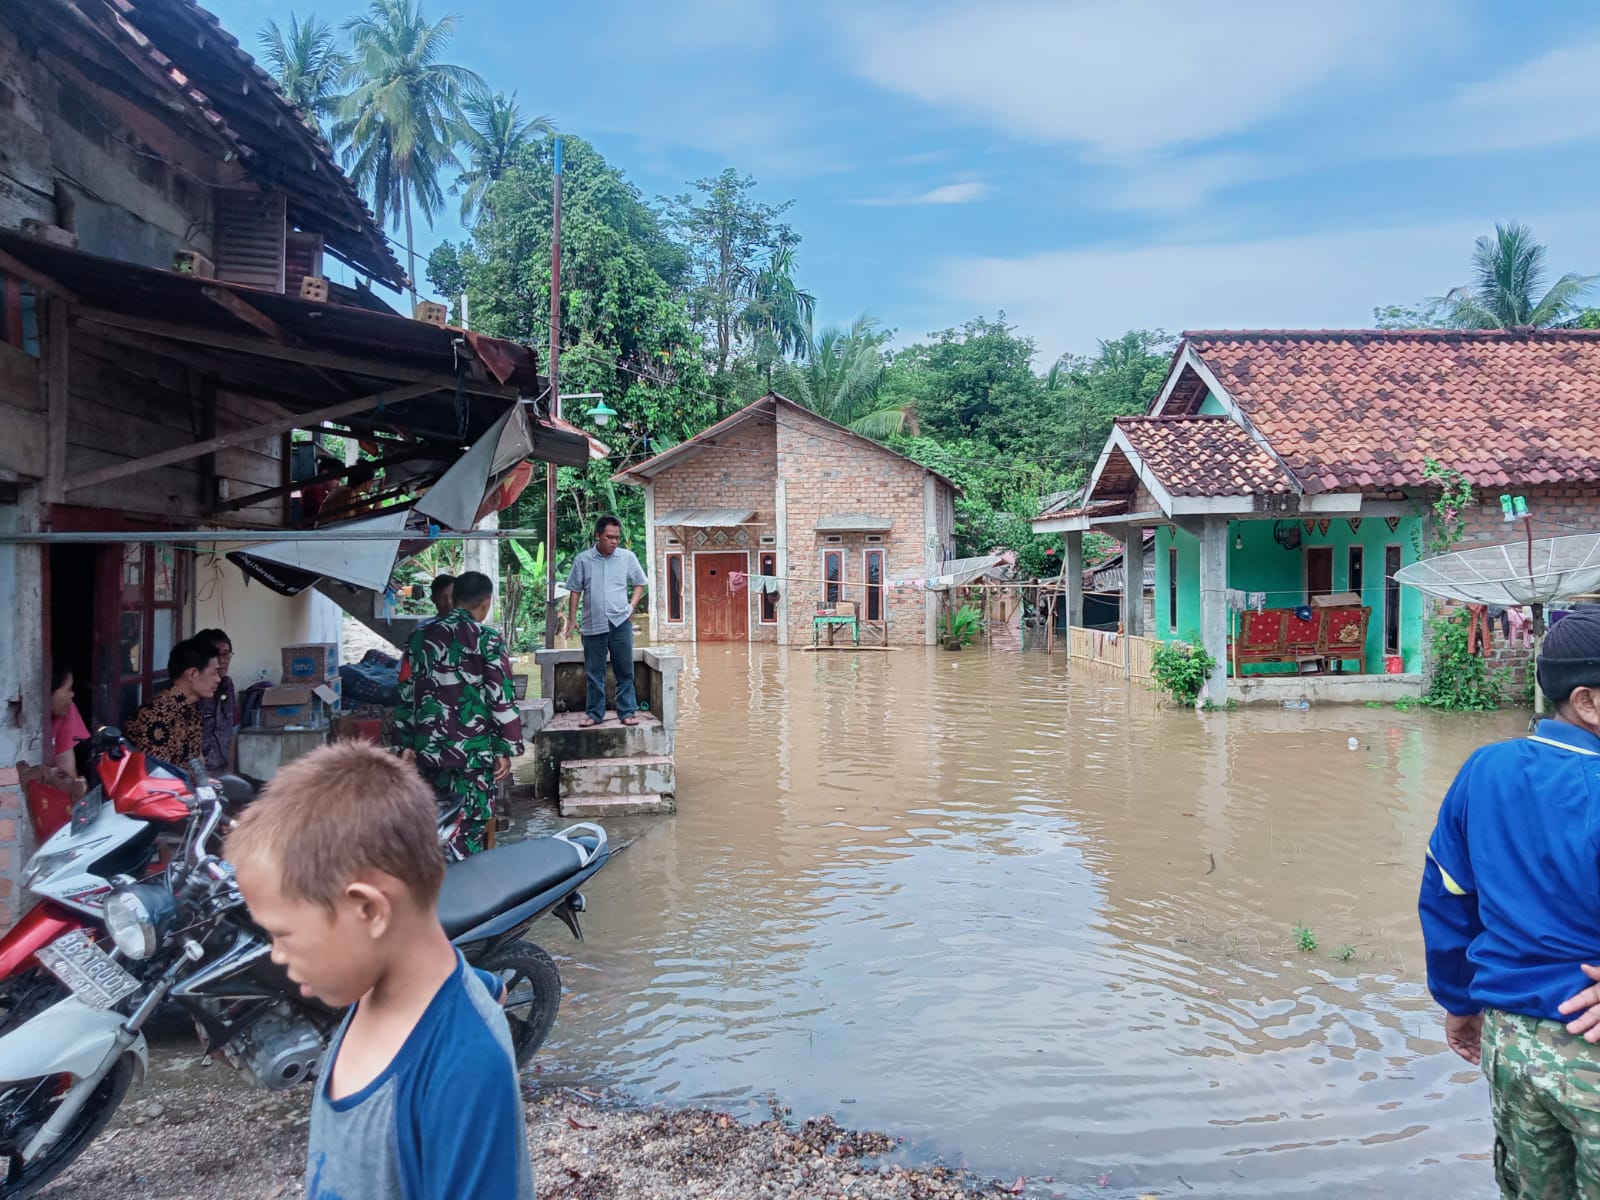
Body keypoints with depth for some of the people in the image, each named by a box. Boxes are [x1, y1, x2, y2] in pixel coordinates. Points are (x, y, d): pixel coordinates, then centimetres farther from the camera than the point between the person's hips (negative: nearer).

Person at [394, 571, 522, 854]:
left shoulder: (421, 636, 8)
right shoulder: (487, 640, -7)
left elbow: (406, 694, 10)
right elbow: (502, 698, -9)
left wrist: (406, 743, 15)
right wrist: (506, 749, -2)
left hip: (428, 749, 5)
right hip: (473, 752, -5)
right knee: (469, 831, 1)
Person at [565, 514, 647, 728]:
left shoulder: (627, 557, 1)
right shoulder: (582, 560, 0)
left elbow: (640, 583, 13)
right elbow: (575, 590, 6)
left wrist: (632, 606, 1)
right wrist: (572, 618, 2)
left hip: (621, 623, 0)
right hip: (593, 625, 0)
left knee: (625, 671, 4)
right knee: (593, 672, 8)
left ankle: (627, 712, 12)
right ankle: (594, 713, 18)